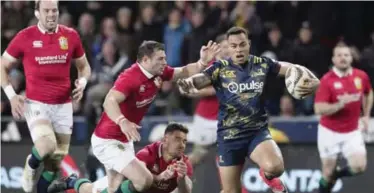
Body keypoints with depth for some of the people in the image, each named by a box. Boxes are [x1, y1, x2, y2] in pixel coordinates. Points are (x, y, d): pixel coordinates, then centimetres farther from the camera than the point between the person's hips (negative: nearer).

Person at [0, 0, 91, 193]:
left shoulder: (71, 36, 2)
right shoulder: (25, 37, -6)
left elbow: (84, 66, 16)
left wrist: (82, 83, -6)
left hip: (63, 106, 4)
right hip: (36, 104, -4)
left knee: (55, 163, 7)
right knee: (47, 146, -27)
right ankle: (31, 165, 7)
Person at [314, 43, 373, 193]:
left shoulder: (361, 76, -3)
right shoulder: (327, 80, -15)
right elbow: (319, 109, -21)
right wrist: (340, 104, -34)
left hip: (352, 133, 3)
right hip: (329, 132, -3)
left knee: (359, 166, -13)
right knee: (328, 172, 2)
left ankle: (336, 174, 19)